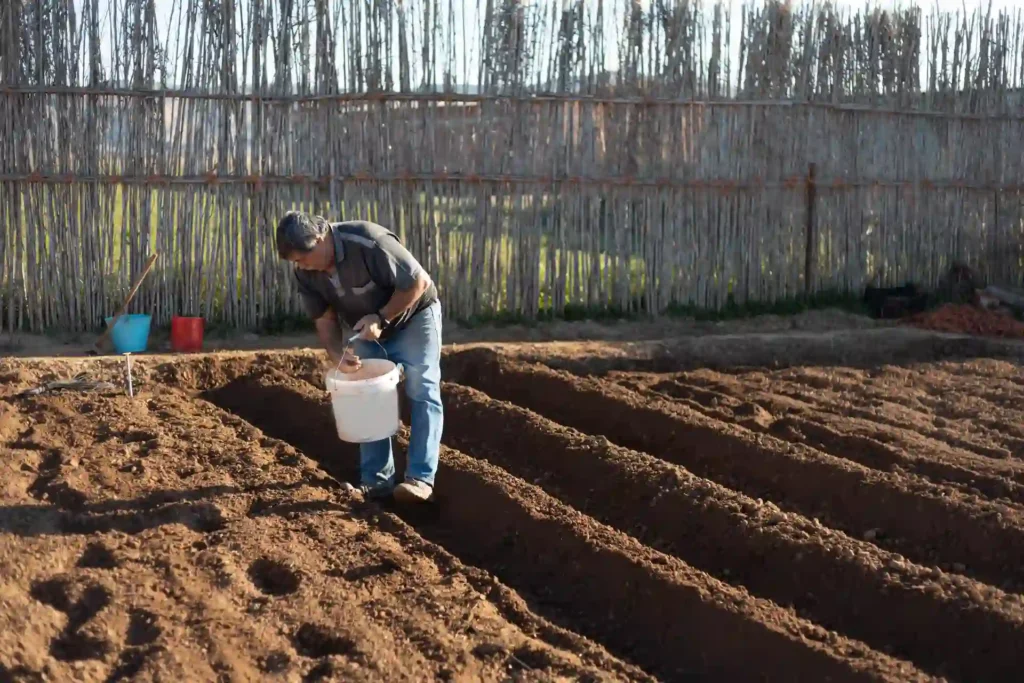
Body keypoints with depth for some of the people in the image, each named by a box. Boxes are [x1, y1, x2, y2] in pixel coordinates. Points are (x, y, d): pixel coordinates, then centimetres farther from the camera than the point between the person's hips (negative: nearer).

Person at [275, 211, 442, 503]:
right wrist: (337, 355, -27)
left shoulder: (369, 242, -36)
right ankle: (376, 479, 4)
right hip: (367, 330, 6)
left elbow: (418, 282, -29)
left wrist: (382, 318, -32)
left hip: (412, 317, -6)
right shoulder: (306, 273, -17)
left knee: (422, 392, -11)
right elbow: (324, 319, -8)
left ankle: (420, 478, -14)